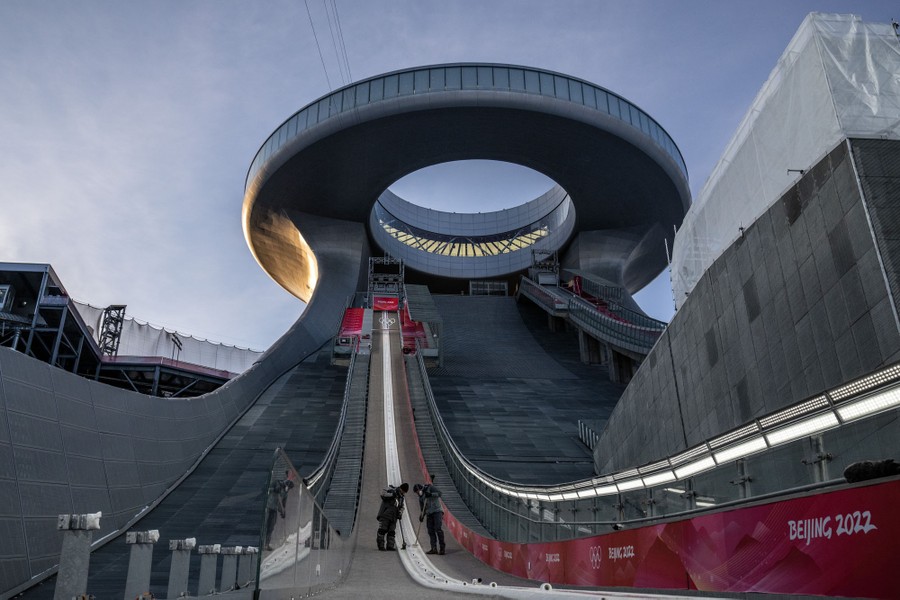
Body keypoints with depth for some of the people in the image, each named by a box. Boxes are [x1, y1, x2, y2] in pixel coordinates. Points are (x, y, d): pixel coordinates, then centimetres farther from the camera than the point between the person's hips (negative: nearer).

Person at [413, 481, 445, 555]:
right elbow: (423, 509, 16)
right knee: (431, 531, -2)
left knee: (438, 529, -16)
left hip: (437, 511, -6)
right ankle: (434, 548, -3)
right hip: (429, 513, 7)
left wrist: (431, 494, -23)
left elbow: (439, 493, -11)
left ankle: (442, 547, -10)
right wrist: (422, 515, -1)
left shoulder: (429, 488, 0)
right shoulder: (421, 497, 17)